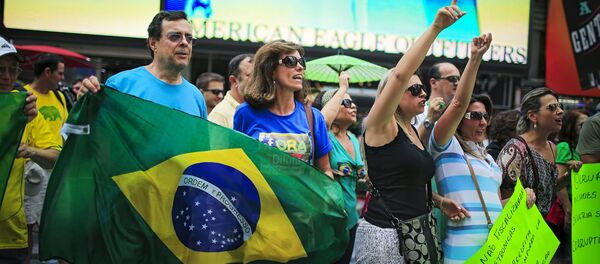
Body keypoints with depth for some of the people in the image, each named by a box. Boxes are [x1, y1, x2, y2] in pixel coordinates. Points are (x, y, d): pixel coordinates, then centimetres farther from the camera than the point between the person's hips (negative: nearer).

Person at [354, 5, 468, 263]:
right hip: (386, 234, -8)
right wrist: (435, 28, -24)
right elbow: (400, 74, -23)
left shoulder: (412, 131, 15)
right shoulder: (380, 126, -8)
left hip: (419, 230, 8)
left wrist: (439, 200, 9)